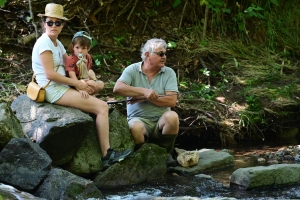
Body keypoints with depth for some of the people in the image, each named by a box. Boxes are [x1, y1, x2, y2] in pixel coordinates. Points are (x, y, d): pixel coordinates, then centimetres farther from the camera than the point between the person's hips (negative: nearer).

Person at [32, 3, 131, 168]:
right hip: (53, 90, -10)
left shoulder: (56, 43, 16)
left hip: (60, 87, 10)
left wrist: (82, 81, -4)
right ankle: (106, 155, -14)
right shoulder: (44, 42, -15)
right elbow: (50, 74, -22)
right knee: (102, 107, -14)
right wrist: (77, 83, -15)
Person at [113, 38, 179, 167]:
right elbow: (117, 88, -15)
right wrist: (143, 91, -22)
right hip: (139, 118, -2)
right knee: (135, 127, -36)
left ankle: (166, 153, -7)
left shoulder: (169, 73, 3)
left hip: (161, 120, 2)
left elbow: (172, 101, -9)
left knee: (172, 116, -31)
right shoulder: (132, 70, 2)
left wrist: (145, 98, -14)